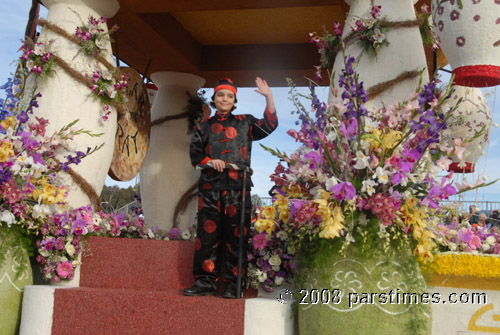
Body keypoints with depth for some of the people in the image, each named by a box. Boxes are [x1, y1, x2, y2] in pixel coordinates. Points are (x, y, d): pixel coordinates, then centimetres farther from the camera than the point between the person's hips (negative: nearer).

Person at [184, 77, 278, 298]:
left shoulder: (245, 123, 14)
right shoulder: (204, 126, 18)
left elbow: (268, 126, 1)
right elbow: (194, 153, 13)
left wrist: (269, 98, -8)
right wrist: (209, 161, -8)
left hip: (238, 187, -1)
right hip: (210, 187, 2)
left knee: (236, 235, -4)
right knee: (208, 233, -1)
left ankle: (233, 284, 2)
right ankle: (205, 282, 6)